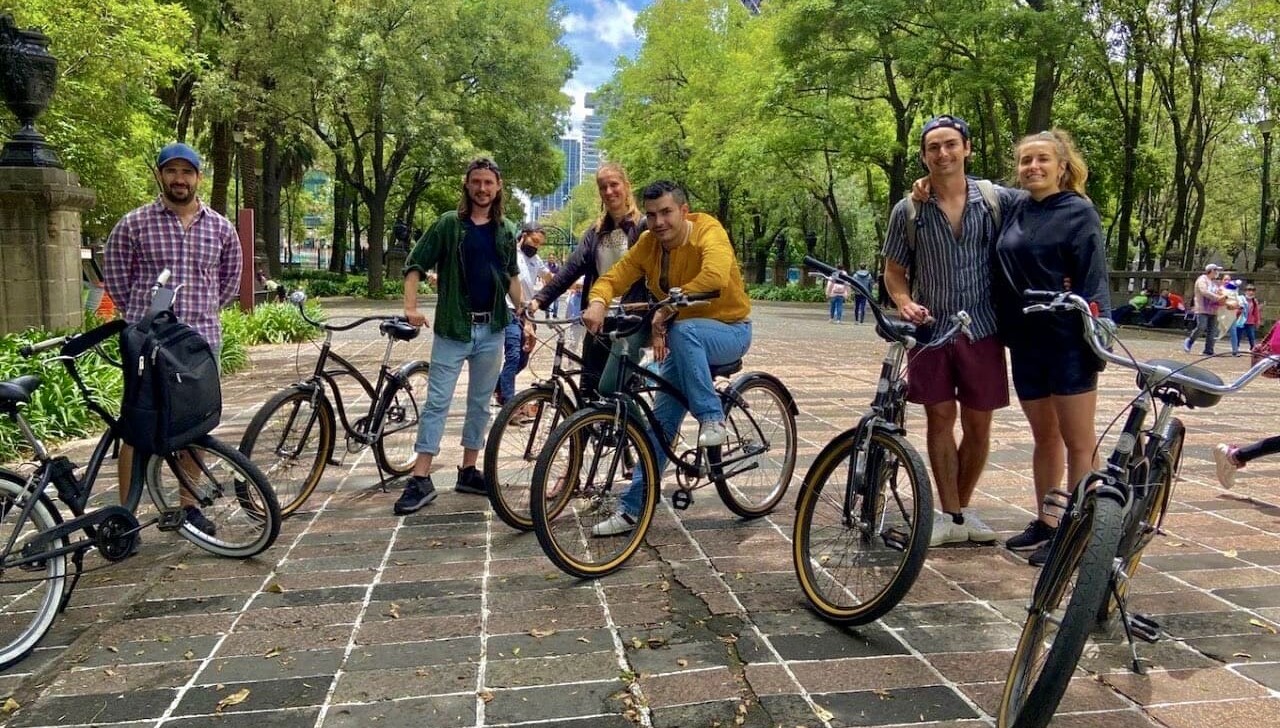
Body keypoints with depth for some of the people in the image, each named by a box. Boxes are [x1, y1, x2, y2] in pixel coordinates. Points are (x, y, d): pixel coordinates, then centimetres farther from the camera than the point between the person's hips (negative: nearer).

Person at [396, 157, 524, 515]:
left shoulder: (505, 230, 9)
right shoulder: (448, 224, -2)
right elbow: (415, 265, -3)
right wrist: (411, 307, -16)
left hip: (492, 328, 4)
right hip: (452, 327, -3)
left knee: (480, 402, 10)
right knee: (437, 402, -3)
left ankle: (468, 471, 21)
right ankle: (420, 480, 1)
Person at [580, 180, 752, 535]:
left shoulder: (708, 231, -21)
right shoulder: (648, 244, -4)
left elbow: (716, 276, -40)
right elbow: (613, 277, -9)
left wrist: (667, 309, -41)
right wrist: (597, 302, -32)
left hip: (730, 331, -5)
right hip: (685, 342, 6)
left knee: (682, 330, -39)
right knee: (661, 421, 1)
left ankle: (712, 419, -25)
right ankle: (632, 509, 9)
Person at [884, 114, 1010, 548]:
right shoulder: (908, 211, 0)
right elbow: (894, 271, 7)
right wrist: (905, 303, -12)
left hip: (981, 330, 1)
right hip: (930, 330, 0)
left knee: (978, 424, 7)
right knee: (940, 418, 3)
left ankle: (963, 508, 24)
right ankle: (950, 515, 13)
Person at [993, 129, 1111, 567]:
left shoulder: (1079, 213, -4)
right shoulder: (1014, 212, 10)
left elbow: (1092, 282, -10)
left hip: (1067, 342, -6)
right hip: (1025, 341, 6)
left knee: (1077, 441, 2)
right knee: (1044, 437, 15)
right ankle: (1044, 522, 25)